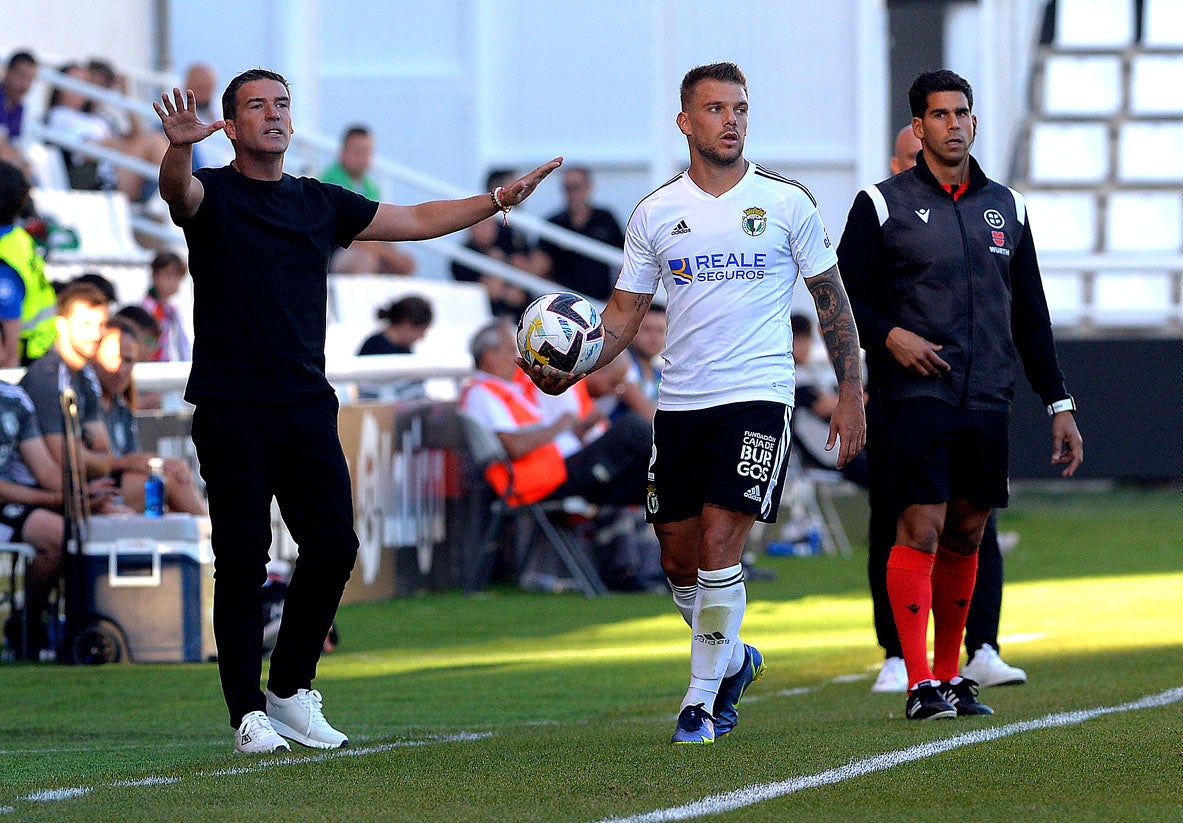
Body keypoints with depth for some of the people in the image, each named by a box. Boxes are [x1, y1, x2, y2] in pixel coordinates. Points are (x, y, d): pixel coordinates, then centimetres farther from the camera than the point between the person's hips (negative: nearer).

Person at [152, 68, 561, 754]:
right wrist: (180, 149, -46)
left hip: (308, 406, 5)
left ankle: (291, 690, 17)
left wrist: (500, 199, 15)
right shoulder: (211, 193, 0)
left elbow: (417, 221, 23)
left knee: (334, 547, 0)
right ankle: (249, 712, 2)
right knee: (243, 561, -4)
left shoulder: (320, 203, 16)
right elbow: (177, 191, -24)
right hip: (232, 408, -5)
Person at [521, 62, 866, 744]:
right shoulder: (655, 213, 5)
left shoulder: (787, 201, 0)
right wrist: (571, 371, -9)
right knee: (680, 563, 8)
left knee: (718, 544, -15)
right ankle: (734, 660, 34)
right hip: (679, 401, 4)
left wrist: (851, 393, 3)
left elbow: (832, 299, 6)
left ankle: (702, 700, -5)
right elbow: (626, 311, 8)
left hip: (757, 394, -4)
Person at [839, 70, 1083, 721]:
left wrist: (1058, 404, 15)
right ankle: (920, 685, -12)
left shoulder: (1006, 208, 15)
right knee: (921, 529, -12)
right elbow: (844, 298, 2)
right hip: (916, 396, -5)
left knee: (966, 535, 8)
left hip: (988, 400, 5)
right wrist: (890, 335, -17)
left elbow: (1030, 316, 19)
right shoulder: (883, 205, 1)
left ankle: (950, 676, 18)